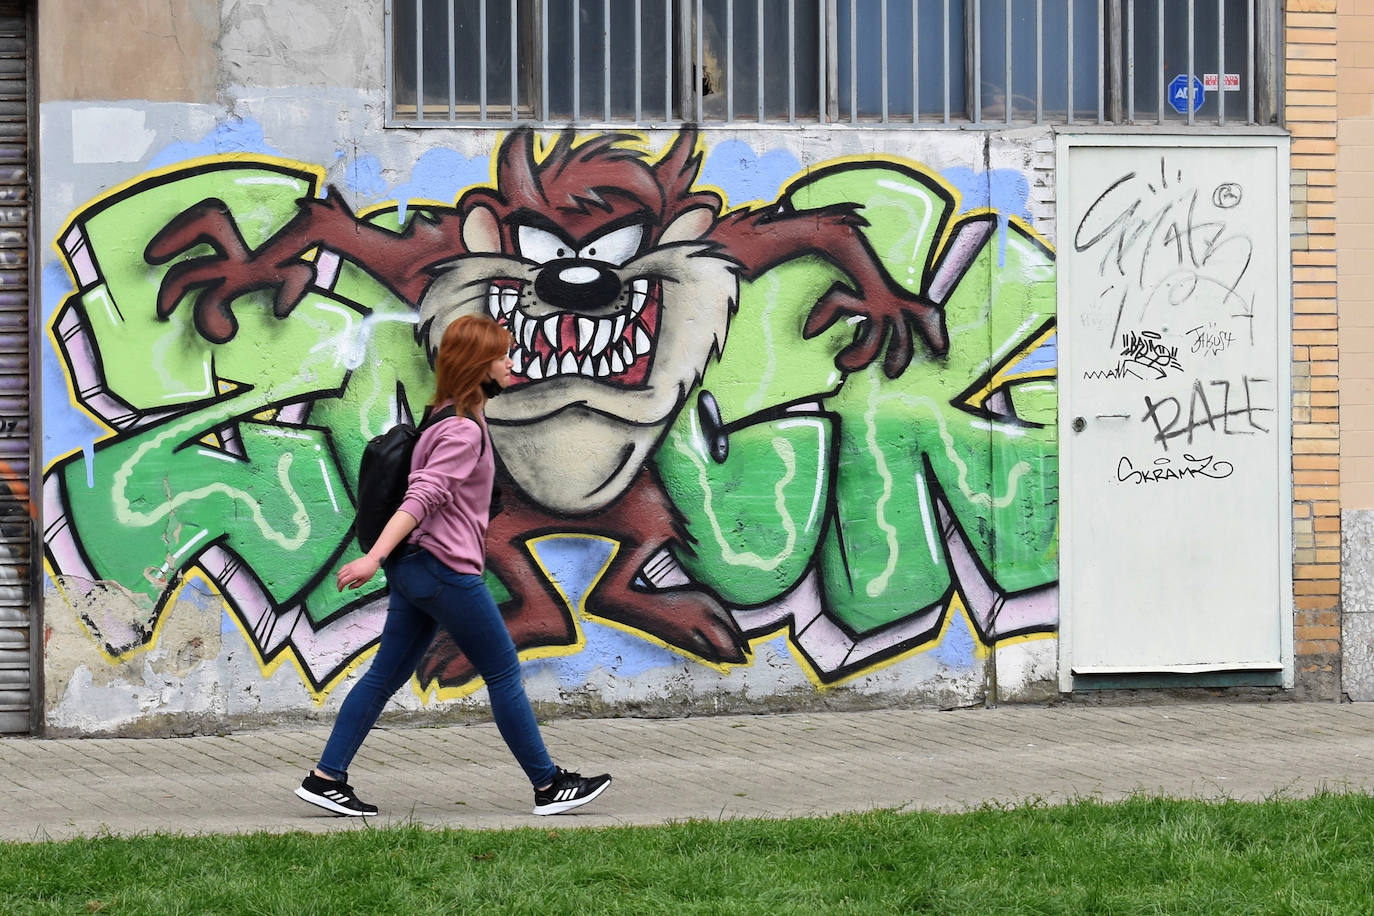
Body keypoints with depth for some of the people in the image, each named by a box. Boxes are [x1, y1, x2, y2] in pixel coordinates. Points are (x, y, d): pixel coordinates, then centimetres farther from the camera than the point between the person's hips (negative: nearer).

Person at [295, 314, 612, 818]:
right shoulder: (464, 431, -16)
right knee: (504, 673, 1)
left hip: (415, 565, 10)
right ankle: (548, 785, 9)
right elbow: (421, 497, -26)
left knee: (386, 675, 9)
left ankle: (325, 779, 7)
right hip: (446, 570, -10)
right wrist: (375, 557, -33)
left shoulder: (449, 421, 14)